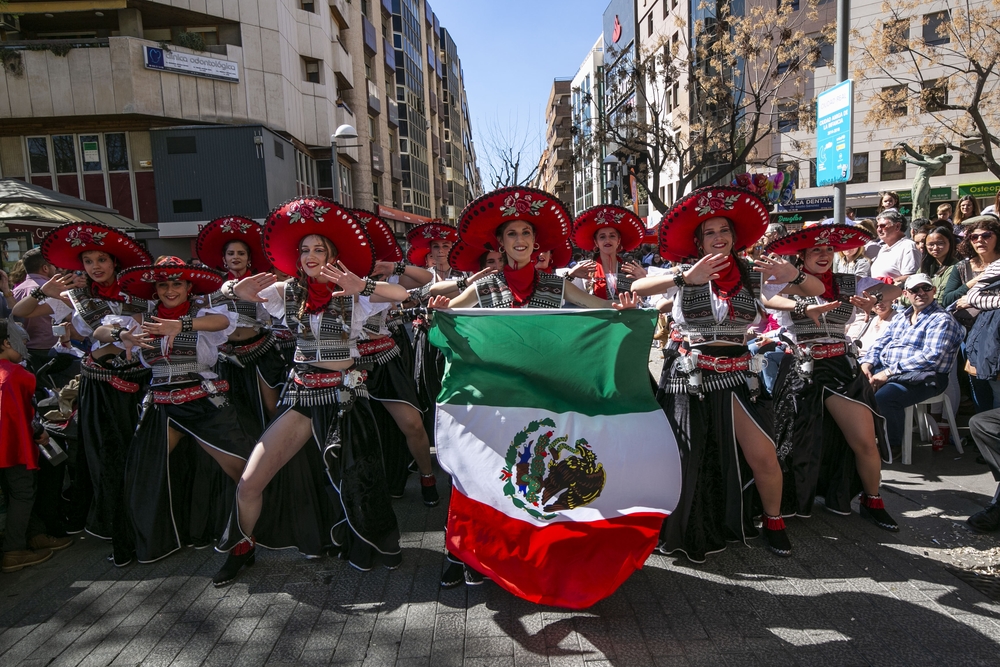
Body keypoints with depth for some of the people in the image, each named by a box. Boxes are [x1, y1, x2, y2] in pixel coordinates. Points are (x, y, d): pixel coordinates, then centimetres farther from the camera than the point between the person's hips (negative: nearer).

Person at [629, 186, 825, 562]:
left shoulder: (752, 277, 4)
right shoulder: (685, 274, -2)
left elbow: (816, 290, 7)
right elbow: (637, 288, -17)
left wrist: (794, 275, -16)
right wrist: (684, 278, -31)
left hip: (735, 375, 2)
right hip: (688, 374, -1)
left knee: (763, 456, -5)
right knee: (685, 458, 3)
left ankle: (773, 523, 22)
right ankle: (684, 532, 24)